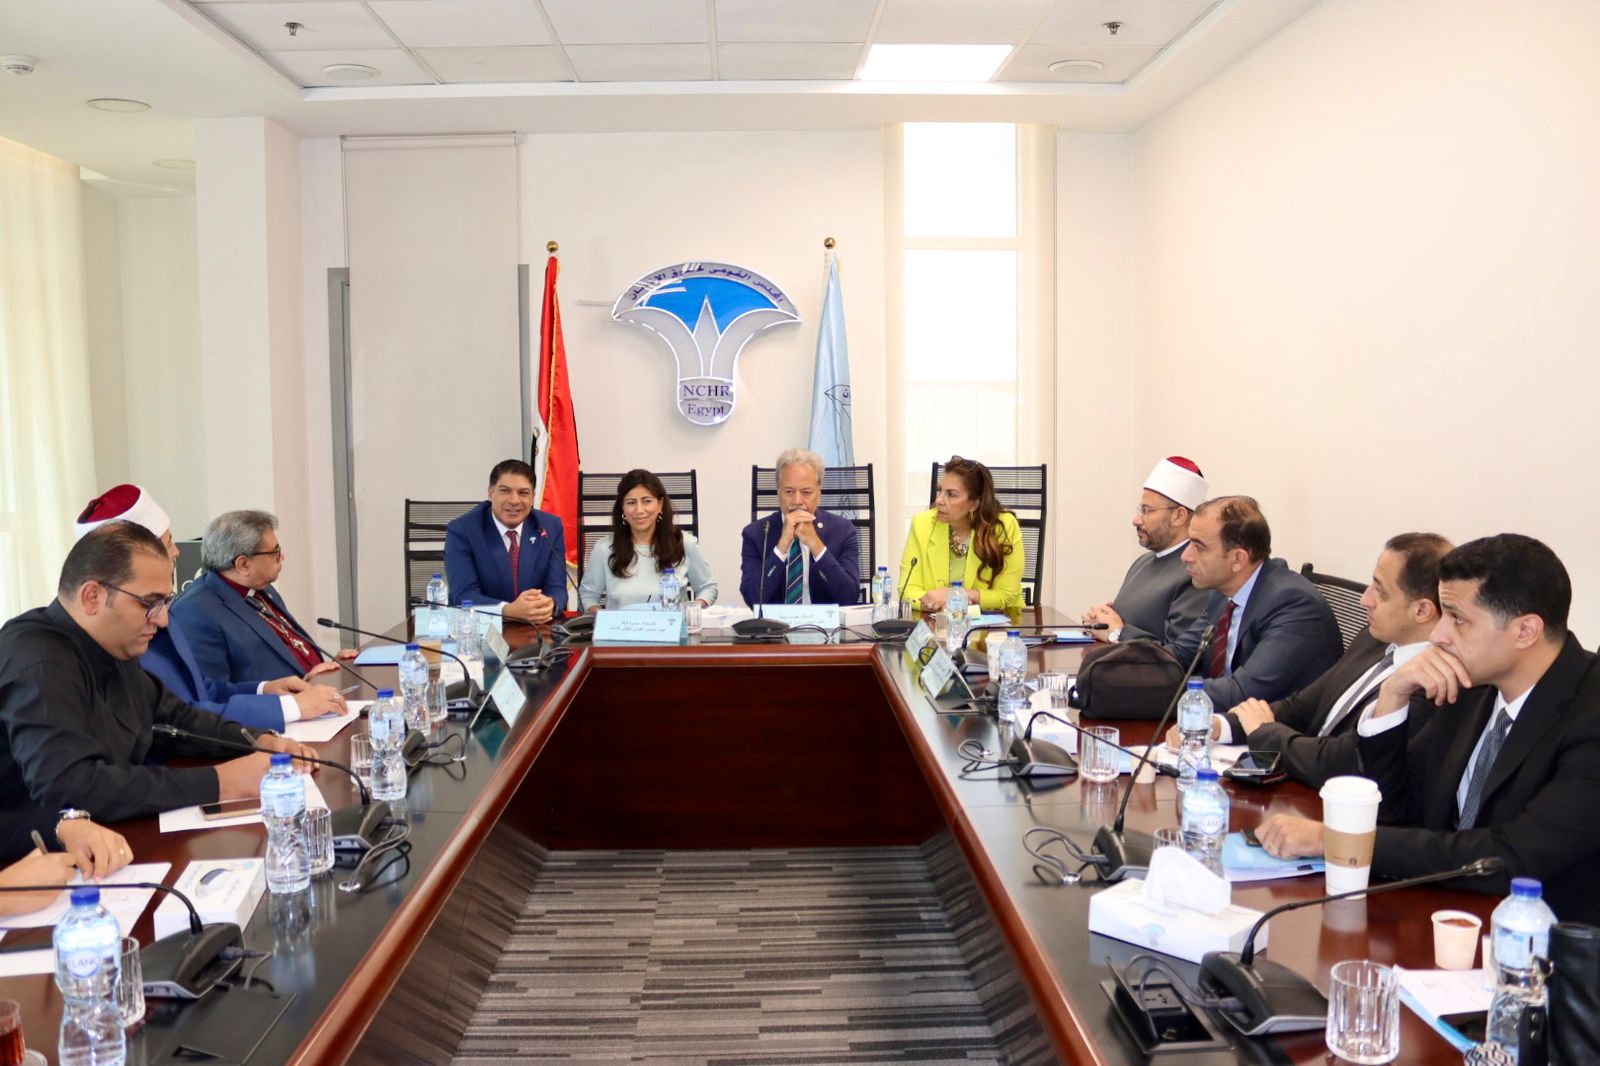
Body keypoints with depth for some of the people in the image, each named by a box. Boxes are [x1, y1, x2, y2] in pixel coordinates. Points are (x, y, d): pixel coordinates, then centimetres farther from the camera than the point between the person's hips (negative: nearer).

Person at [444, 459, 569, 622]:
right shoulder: (461, 531, -7)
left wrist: (549, 605, -25)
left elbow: (557, 588, -2)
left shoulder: (551, 527, 2)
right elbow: (463, 596, -16)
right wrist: (510, 610, -32)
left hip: (537, 628, 3)